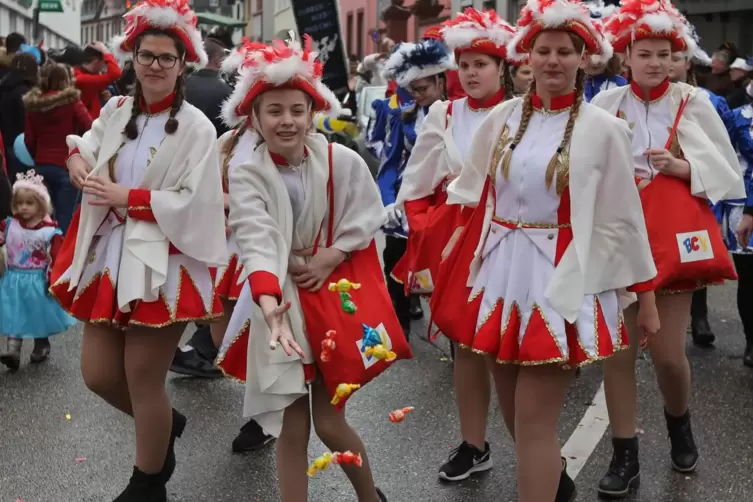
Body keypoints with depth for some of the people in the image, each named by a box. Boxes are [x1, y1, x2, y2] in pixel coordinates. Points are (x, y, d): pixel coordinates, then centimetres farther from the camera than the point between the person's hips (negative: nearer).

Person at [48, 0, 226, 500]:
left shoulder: (195, 127, -8)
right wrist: (77, 156, 3)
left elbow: (194, 202, -15)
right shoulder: (116, 110, 8)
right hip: (108, 255, 6)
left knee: (142, 378, 2)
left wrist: (125, 198, -16)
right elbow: (87, 144, 27)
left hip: (162, 264, -6)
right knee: (98, 374, 9)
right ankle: (164, 423, 40)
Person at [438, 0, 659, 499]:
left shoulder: (602, 129, -4)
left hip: (562, 280, -4)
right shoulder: (502, 118, 5)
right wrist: (441, 260, 12)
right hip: (501, 273, 5)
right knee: (515, 412, 16)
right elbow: (470, 197, 13)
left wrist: (646, 295, 3)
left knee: (534, 420, -6)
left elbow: (624, 218, 0)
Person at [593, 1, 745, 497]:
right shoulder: (606, 103, 2)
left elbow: (727, 171, 1)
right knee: (617, 347, 0)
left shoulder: (694, 102, 0)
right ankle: (625, 457, 13)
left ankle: (680, 424, 31)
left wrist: (682, 167, -15)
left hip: (673, 233, -1)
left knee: (668, 351, -2)